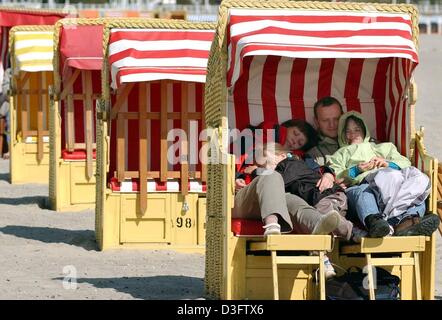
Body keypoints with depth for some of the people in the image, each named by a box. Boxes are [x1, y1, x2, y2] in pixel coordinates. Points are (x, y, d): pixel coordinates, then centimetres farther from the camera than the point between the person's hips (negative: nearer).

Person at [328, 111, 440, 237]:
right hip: (360, 184, -1)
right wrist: (356, 169, 0)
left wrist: (388, 164, 3)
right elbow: (334, 176, 17)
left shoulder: (383, 147, 44)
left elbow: (405, 163, 24)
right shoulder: (340, 154, 40)